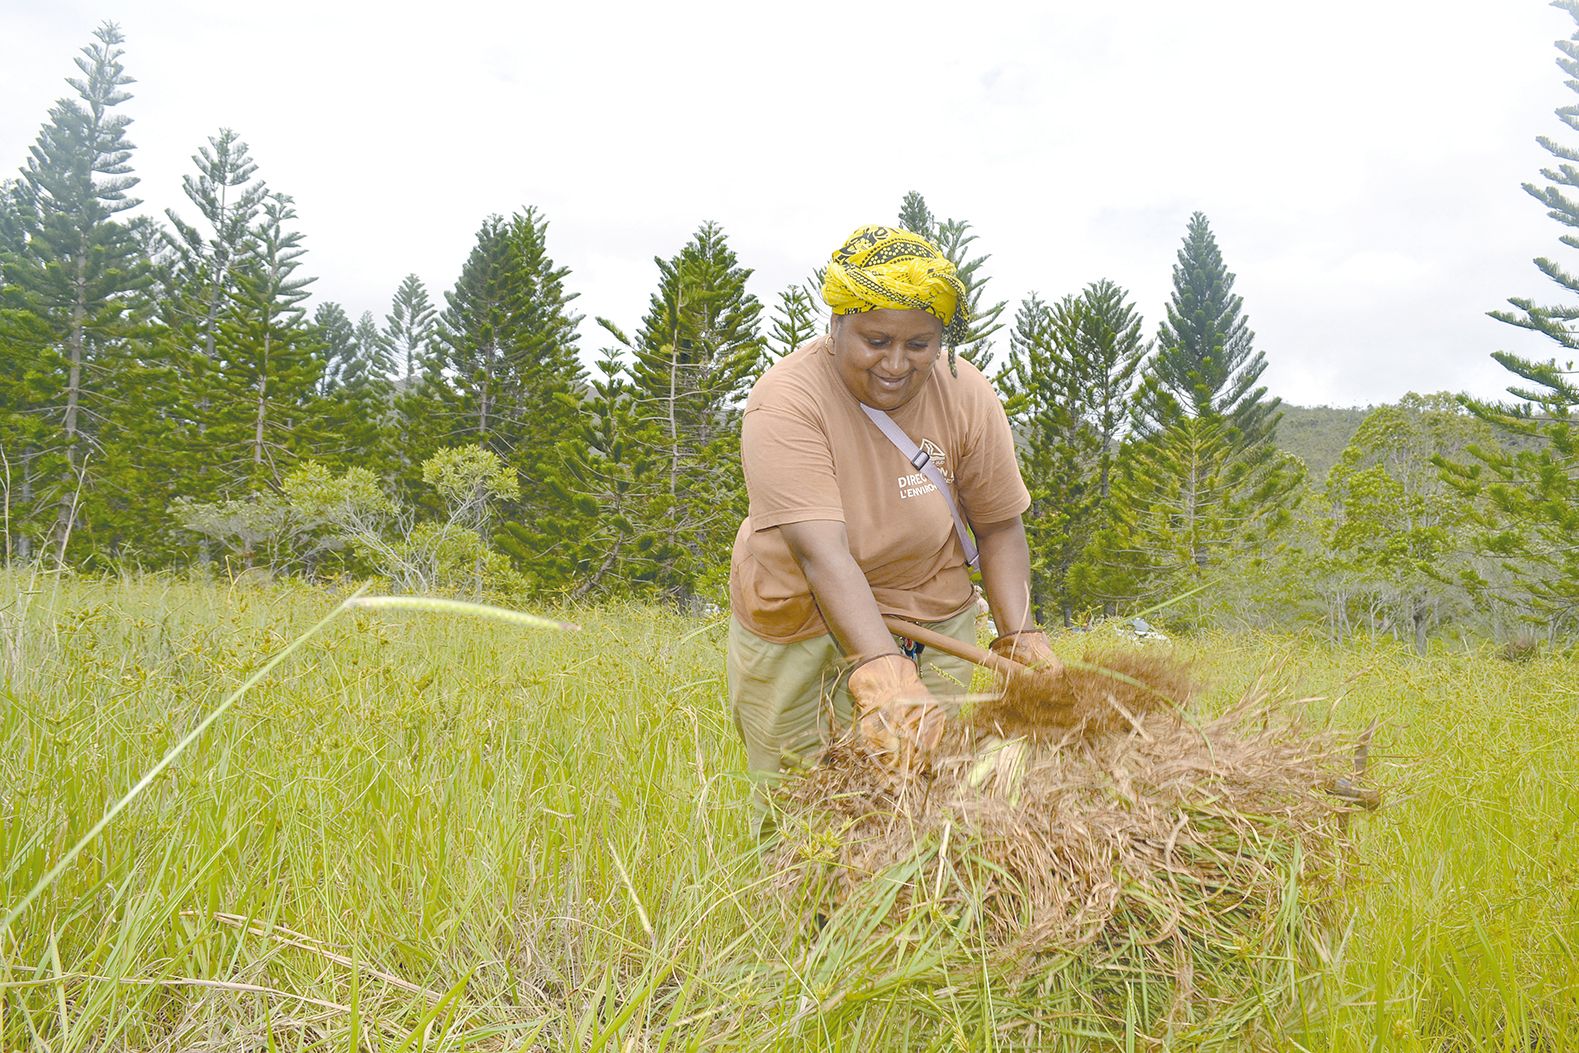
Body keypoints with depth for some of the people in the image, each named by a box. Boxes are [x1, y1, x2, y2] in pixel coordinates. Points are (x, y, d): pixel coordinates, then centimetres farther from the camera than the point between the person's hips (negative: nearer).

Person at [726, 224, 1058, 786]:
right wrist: (882, 673, -46)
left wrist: (1019, 635, -15)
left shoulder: (967, 397, -13)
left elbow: (999, 527, -2)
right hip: (799, 623, -2)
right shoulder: (784, 403, -25)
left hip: (931, 614, 3)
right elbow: (822, 554, -35)